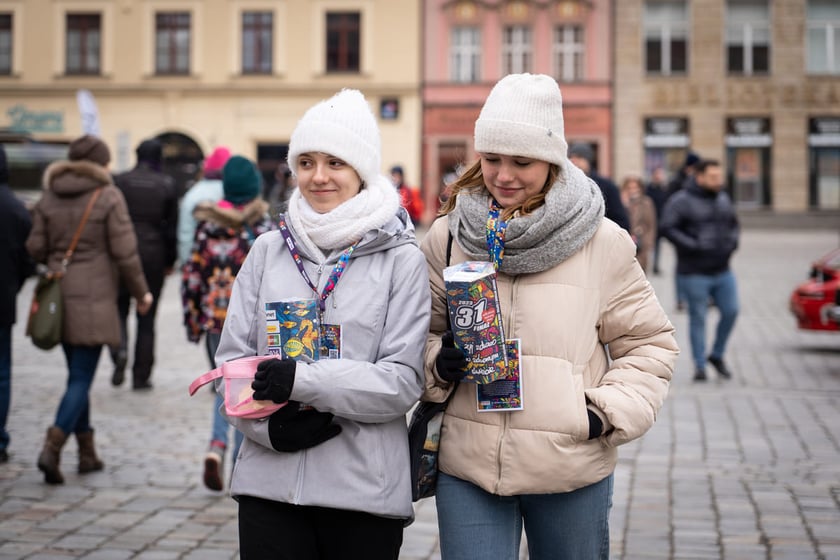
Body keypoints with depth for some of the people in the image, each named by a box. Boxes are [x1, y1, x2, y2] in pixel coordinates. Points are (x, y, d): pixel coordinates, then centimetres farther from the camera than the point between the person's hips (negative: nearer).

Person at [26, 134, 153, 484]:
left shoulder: (49, 196, 6)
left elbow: (35, 248, 5)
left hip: (58, 296, 5)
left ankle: (87, 453, 21)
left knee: (77, 375, 15)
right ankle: (52, 447, -18)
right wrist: (141, 292, 3)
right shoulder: (109, 197, -7)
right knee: (81, 378, -3)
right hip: (94, 298, -5)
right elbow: (124, 252, -9)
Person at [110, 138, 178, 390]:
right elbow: (172, 225, 1)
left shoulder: (119, 181, -2)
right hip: (153, 254, 0)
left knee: (119, 308, 12)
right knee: (147, 317, 8)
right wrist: (170, 261, 10)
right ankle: (141, 376, 9)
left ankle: (120, 350, -16)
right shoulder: (167, 185, -2)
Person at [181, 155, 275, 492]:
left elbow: (192, 273, 3)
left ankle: (217, 445, -6)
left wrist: (192, 319, 10)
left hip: (215, 317, 3)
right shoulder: (262, 224, -5)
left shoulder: (208, 224, 3)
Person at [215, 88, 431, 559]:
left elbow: (403, 380, -8)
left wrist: (305, 380, -18)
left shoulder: (401, 259, -2)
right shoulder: (269, 250, 7)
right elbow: (232, 359, 6)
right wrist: (270, 423, -12)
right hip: (270, 483, 2)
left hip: (365, 489, -2)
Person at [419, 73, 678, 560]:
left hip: (573, 470, 0)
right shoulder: (447, 237, 2)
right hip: (467, 467, 1)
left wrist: (612, 411, -9)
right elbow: (421, 332, 12)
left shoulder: (603, 242, -3)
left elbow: (648, 343, 5)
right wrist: (438, 363, -9)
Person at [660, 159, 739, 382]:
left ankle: (717, 355, 20)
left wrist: (732, 242, 2)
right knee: (698, 317, 0)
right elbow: (667, 228, -16)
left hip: (722, 270, 5)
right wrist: (693, 246, -21)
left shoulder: (723, 199, 12)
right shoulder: (681, 201, -9)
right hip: (694, 272, -5)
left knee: (731, 311, 0)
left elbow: (734, 225, 23)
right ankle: (700, 365, 10)